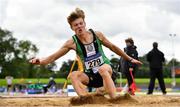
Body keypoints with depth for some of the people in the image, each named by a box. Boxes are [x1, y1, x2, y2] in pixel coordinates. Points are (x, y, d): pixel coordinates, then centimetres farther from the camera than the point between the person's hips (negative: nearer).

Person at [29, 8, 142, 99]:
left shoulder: (97, 35, -5)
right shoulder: (72, 42, -8)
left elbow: (113, 47, 9)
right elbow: (54, 56, -12)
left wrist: (130, 59, 15)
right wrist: (41, 61, -33)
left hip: (106, 69, -1)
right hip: (90, 76, 1)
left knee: (102, 69, -38)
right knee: (73, 75, -28)